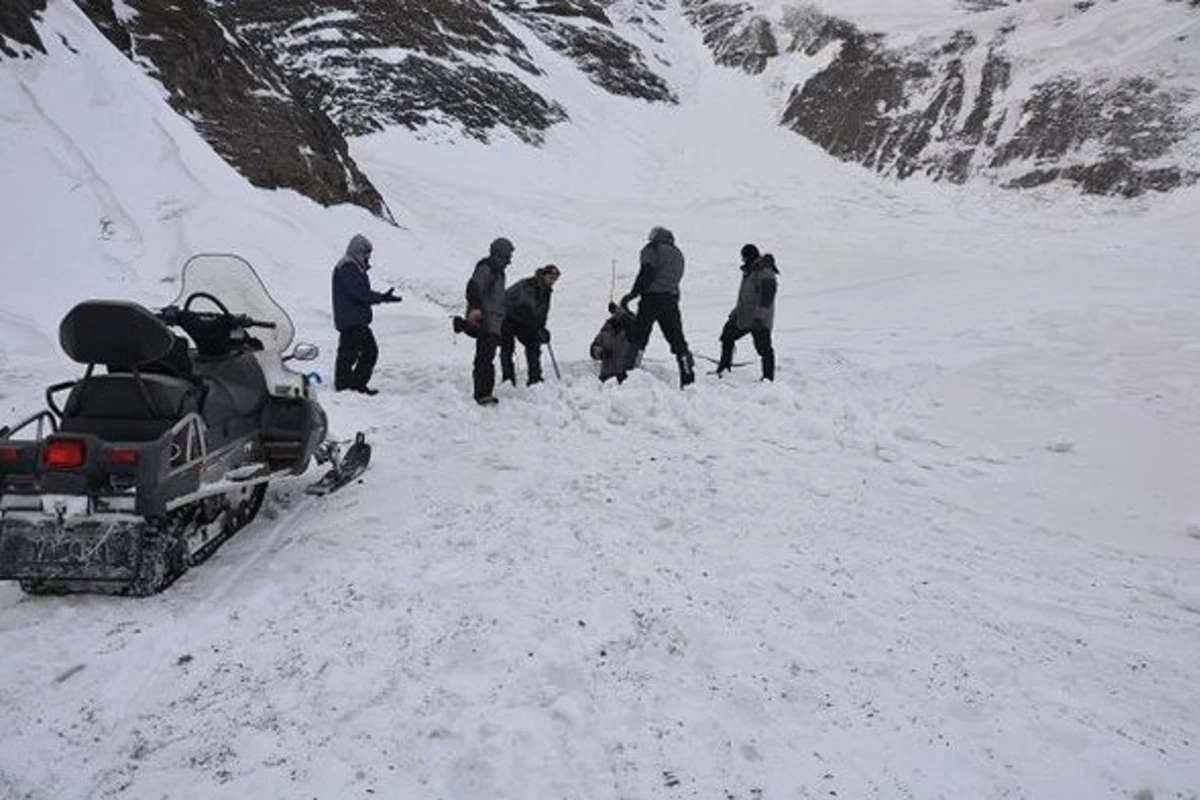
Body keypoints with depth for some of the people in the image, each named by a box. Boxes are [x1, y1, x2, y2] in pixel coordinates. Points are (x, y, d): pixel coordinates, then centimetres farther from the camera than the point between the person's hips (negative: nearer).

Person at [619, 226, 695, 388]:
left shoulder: (652, 249, 1)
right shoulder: (678, 254, 21)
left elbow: (647, 273, -12)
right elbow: (676, 278, 16)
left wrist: (632, 294, -12)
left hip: (652, 297, -5)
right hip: (672, 298, 5)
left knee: (638, 338, -3)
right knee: (677, 340, 9)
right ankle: (688, 376, 7)